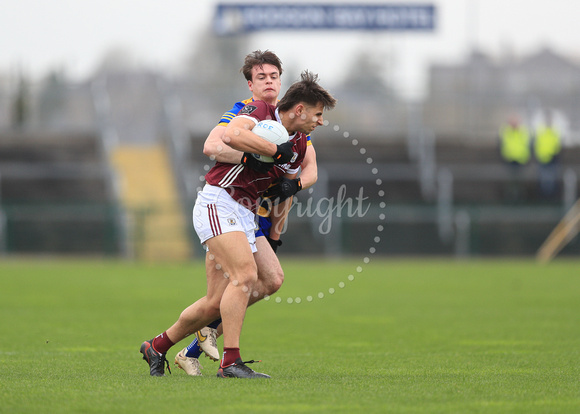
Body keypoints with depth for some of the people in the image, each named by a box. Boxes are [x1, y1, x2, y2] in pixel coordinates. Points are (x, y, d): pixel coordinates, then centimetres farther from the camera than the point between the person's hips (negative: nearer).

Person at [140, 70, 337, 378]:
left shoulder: (299, 145, 14)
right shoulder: (260, 111, -9)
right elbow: (231, 135, -30)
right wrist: (276, 150, -23)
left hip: (245, 215, 8)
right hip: (218, 203, -8)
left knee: (216, 303, 5)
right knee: (245, 274, -25)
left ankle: (157, 347, 24)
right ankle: (231, 361, -26)